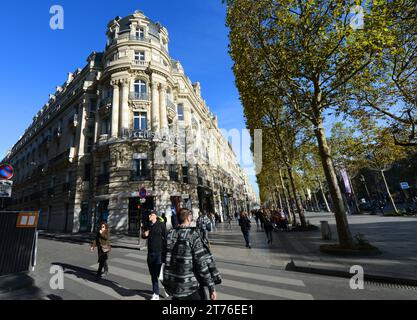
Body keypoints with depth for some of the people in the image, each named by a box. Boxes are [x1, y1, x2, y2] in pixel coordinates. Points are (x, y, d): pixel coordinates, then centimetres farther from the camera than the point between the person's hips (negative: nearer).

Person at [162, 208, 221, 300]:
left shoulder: (170, 234, -3)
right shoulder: (193, 235, -19)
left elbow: (165, 259, 6)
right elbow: (202, 263, -20)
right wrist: (212, 287, -12)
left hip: (173, 285, 5)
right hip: (191, 286, -5)